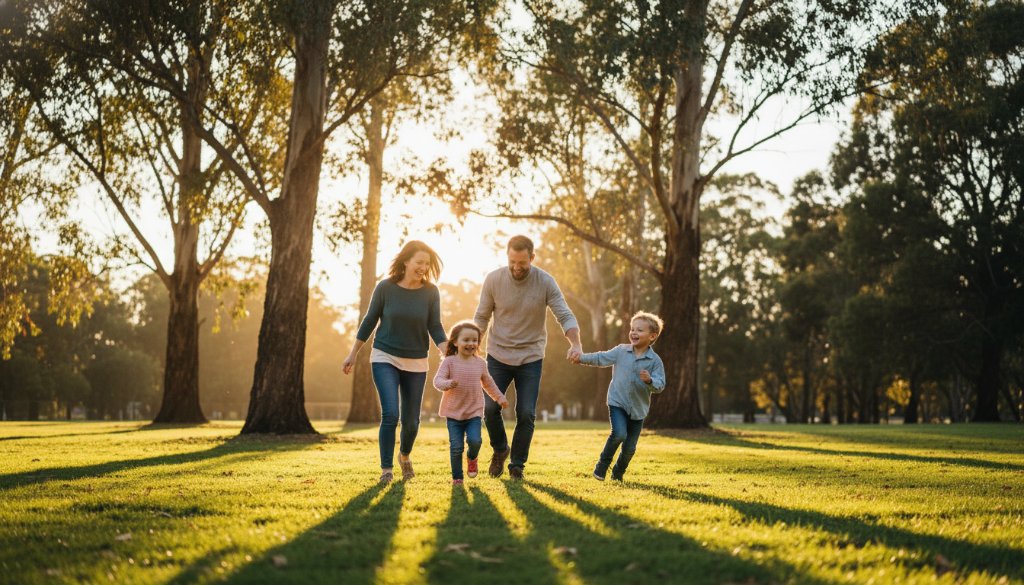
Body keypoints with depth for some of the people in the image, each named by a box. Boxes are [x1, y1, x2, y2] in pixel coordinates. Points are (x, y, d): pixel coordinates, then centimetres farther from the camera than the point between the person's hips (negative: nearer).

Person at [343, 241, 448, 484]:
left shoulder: (430, 292, -6)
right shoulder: (385, 287, -9)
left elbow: (435, 328, -5)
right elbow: (369, 321, 0)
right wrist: (353, 354, 4)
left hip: (416, 363, 2)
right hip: (385, 358, -2)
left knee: (411, 421, 7)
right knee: (390, 414, -16)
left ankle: (404, 456, 39)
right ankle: (386, 469, 0)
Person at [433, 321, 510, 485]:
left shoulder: (480, 363, 5)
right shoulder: (449, 362, -7)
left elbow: (488, 382, 21)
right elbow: (438, 380, -15)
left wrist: (499, 397, 25)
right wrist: (447, 384, -36)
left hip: (474, 412, 2)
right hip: (453, 412, -2)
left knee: (475, 441, -16)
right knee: (456, 446, -5)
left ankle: (472, 458, 19)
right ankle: (457, 477, 14)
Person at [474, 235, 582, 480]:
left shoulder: (545, 282, -11)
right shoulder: (494, 280, -9)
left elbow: (565, 316, -14)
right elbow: (481, 317, 1)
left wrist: (575, 344, -32)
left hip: (531, 358, -1)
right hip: (498, 356, 1)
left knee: (526, 414, -3)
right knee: (490, 407, -5)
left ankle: (517, 464, 16)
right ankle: (500, 449, 24)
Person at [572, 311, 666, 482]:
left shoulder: (655, 361, -6)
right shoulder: (621, 351, 0)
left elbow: (660, 385, -10)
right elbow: (601, 358, 4)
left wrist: (650, 380, -31)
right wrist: (582, 358, -8)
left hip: (638, 408, 1)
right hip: (617, 403, -1)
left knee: (630, 448, 5)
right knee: (619, 435, -22)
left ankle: (618, 473, 31)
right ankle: (603, 464, 2)